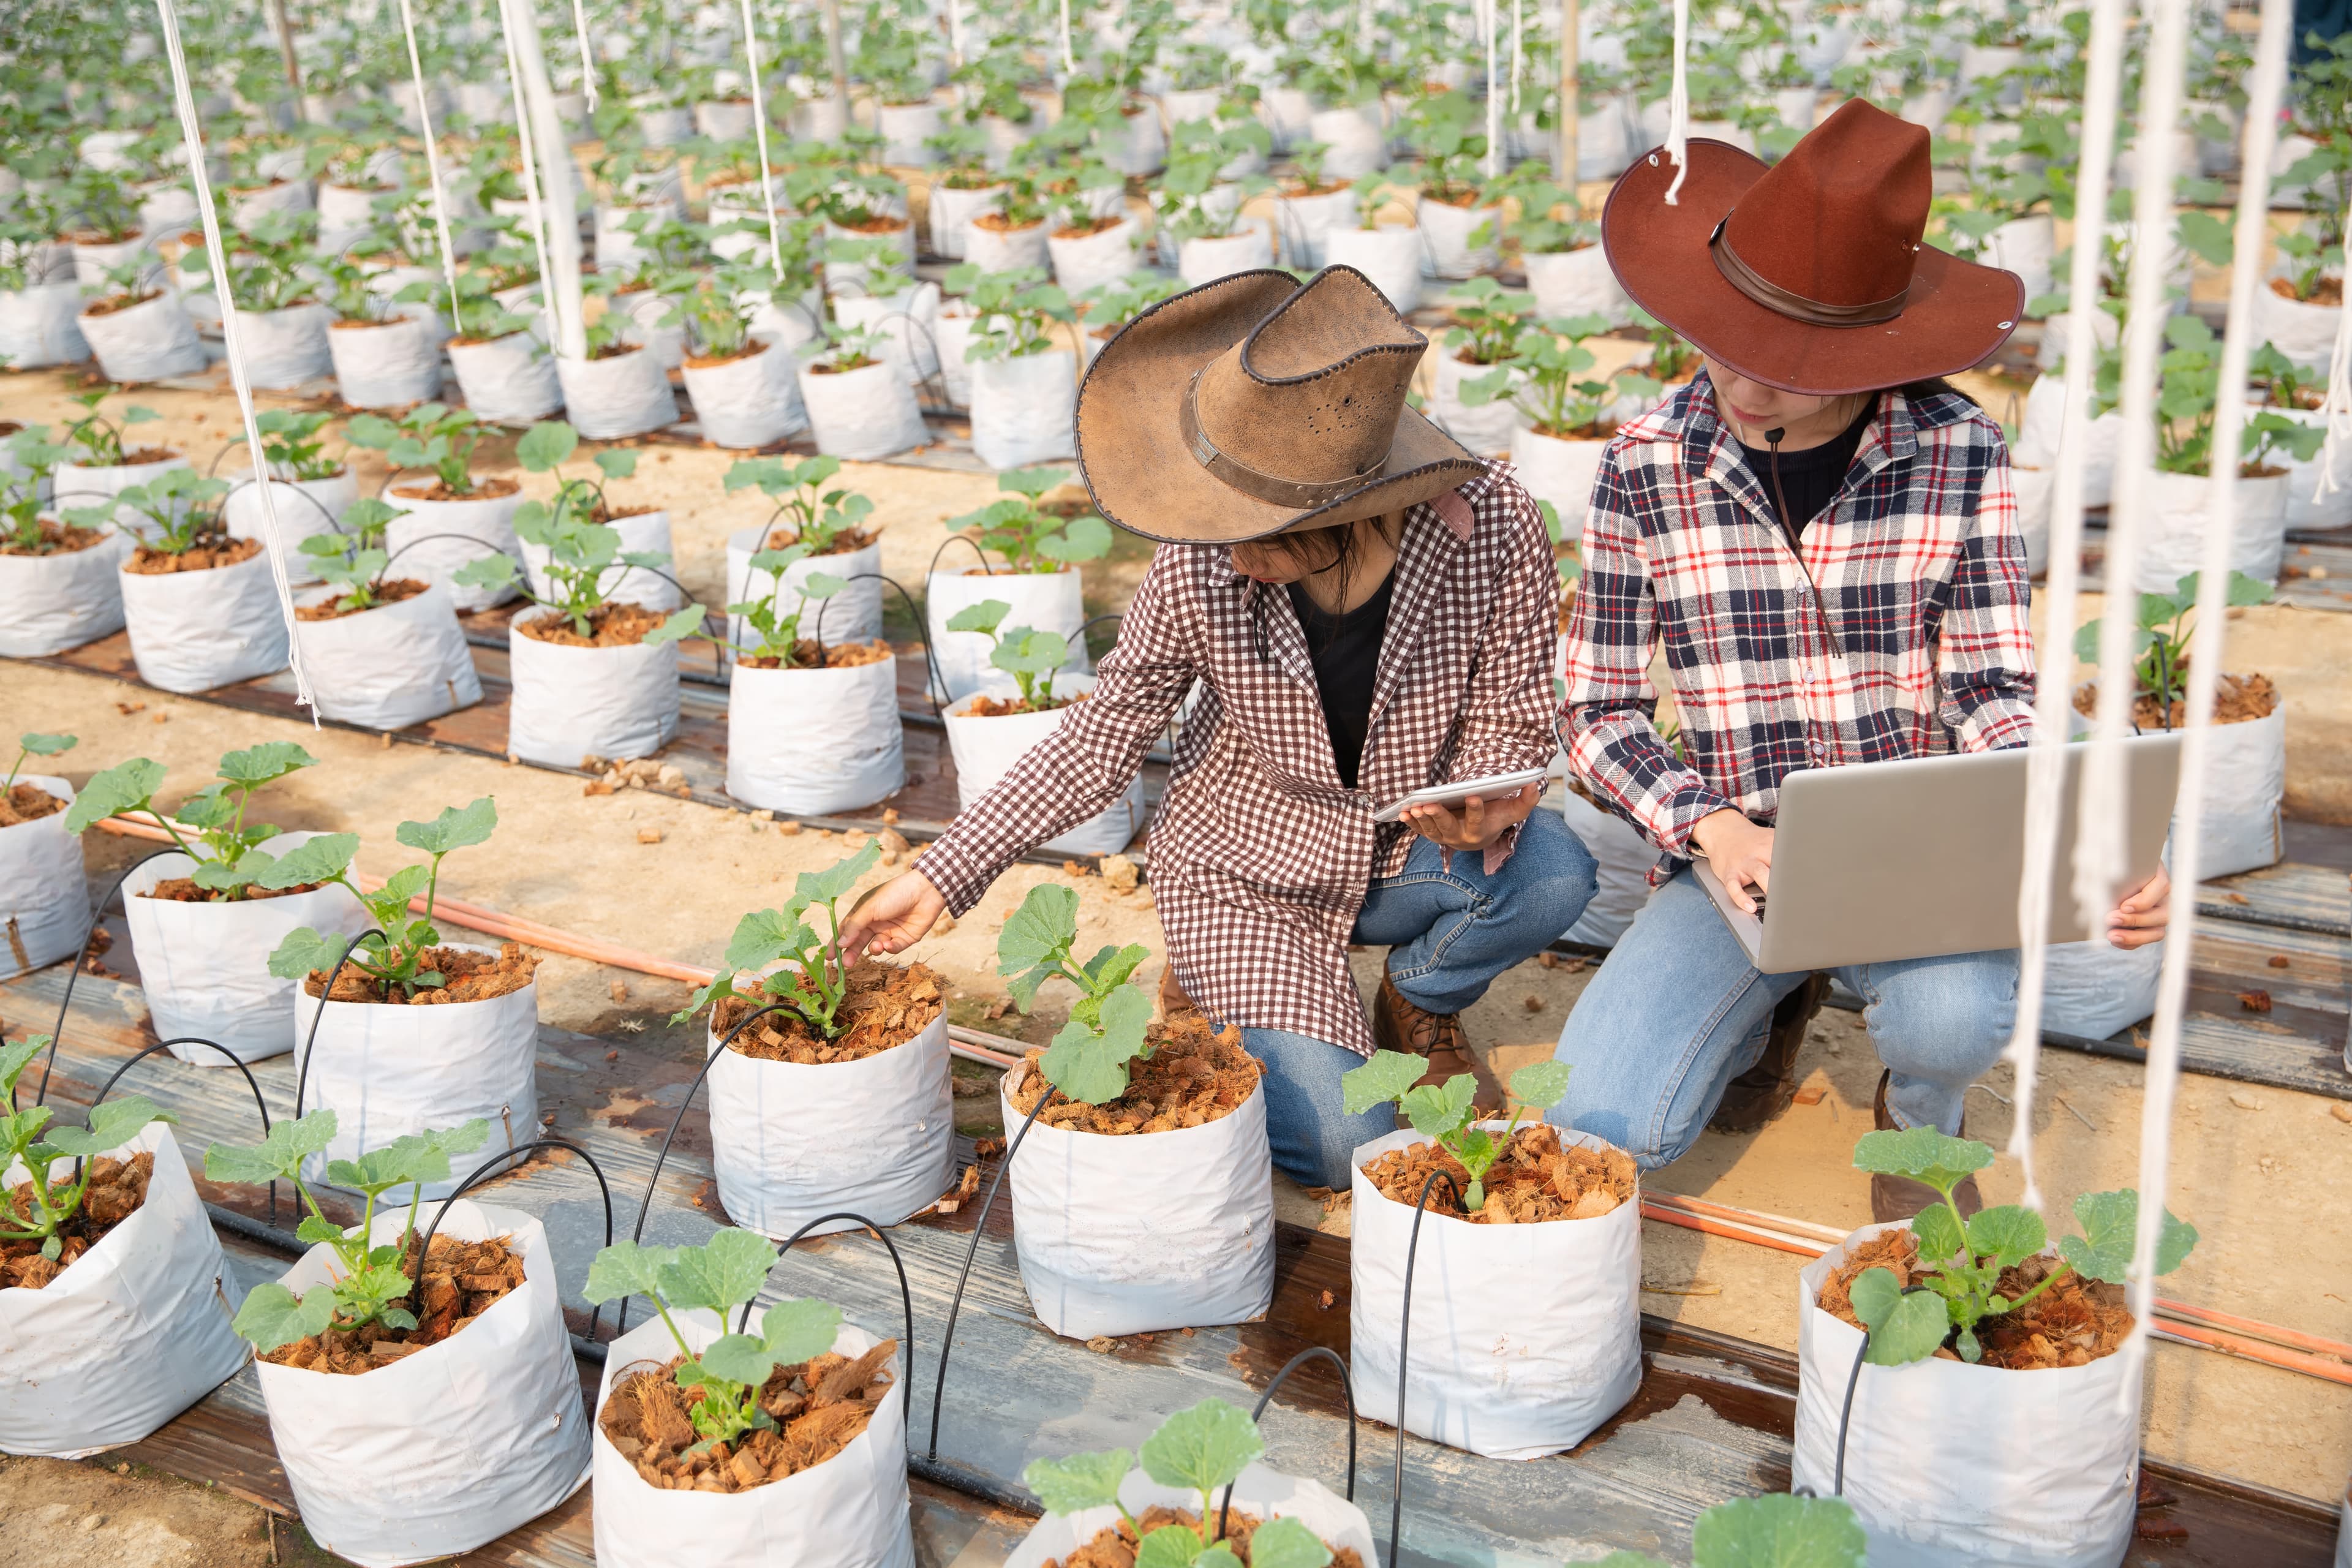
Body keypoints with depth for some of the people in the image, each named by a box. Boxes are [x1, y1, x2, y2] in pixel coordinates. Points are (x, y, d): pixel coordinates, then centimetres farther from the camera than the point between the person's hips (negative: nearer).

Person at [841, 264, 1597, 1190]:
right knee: (1337, 1145, -18)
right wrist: (944, 876, -16)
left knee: (1554, 873, -30)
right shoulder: (1201, 569, -24)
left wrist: (1483, 809, -34)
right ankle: (1217, 984, 14)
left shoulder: (1491, 526, -23)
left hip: (1402, 856, 2)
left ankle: (1420, 1000, 6)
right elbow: (1105, 734, -12)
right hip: (1245, 872, -2)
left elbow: (1511, 723, -10)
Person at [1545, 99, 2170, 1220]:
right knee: (1600, 1128, -19)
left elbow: (1993, 689, -4)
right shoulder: (1649, 465, -7)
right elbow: (1597, 713, -2)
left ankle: (1920, 1122, 8)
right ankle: (1773, 1004, 18)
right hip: (1736, 854, 1)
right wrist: (1711, 826, -20)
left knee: (1954, 1020, -34)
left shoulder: (1958, 451, -7)